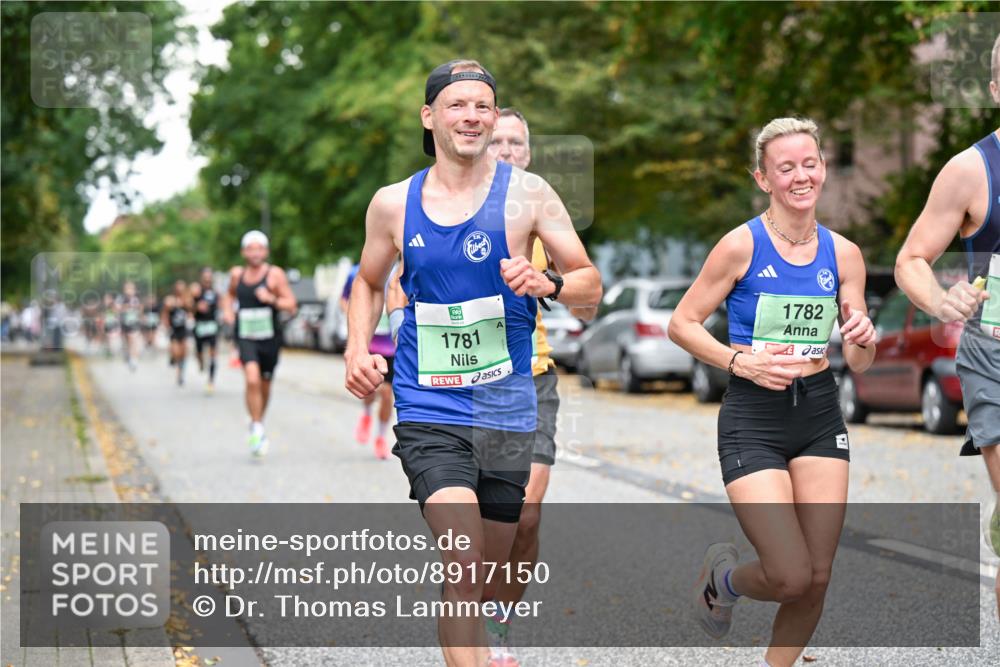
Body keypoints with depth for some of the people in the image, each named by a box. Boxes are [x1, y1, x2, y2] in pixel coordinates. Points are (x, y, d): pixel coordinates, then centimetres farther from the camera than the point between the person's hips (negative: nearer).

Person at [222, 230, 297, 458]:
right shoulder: (237, 274, 5)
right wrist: (227, 309, 7)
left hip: (269, 338, 0)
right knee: (252, 380, -21)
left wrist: (272, 299, -23)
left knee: (265, 385, 13)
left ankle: (258, 421, 40)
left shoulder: (275, 274, -5)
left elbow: (291, 306, -7)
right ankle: (257, 430, -15)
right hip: (246, 337, 0)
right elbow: (230, 294, 27)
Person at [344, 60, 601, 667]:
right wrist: (358, 350, 3)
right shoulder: (393, 204, 4)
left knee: (489, 579, 12)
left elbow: (590, 284, 1)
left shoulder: (526, 193, -1)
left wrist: (545, 284, -20)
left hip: (507, 411, 1)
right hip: (429, 411, -1)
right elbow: (369, 283, 21)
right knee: (464, 567, -20)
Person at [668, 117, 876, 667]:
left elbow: (858, 364, 8)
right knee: (791, 576, -11)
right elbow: (681, 323, -5)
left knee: (817, 578, 3)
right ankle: (722, 575, 23)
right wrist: (741, 361, -18)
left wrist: (864, 341, -15)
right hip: (753, 420, -4)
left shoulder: (843, 254, 3)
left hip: (820, 418, 5)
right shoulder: (742, 245, -9)